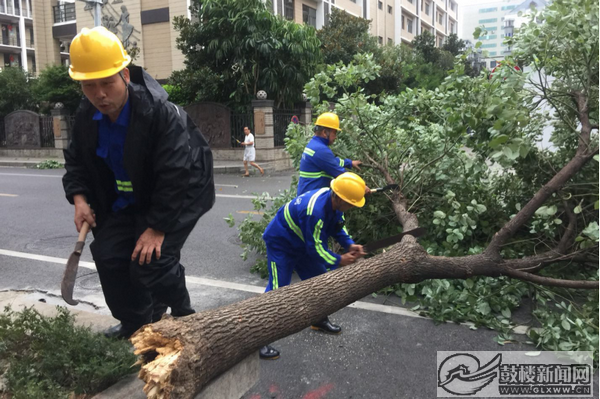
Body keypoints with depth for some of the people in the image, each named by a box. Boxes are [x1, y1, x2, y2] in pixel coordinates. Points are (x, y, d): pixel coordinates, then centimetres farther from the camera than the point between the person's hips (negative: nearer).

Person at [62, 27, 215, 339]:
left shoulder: (161, 113, -30)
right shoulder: (85, 116, -7)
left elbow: (175, 176, -31)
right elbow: (76, 160, 8)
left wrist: (158, 227, -28)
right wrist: (79, 197, -10)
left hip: (178, 196, -7)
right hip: (126, 201, 8)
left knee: (150, 261, -18)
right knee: (108, 255, 3)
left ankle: (182, 320, 12)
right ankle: (134, 323, 25)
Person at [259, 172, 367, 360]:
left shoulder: (334, 201, -13)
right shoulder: (315, 211, -39)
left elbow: (338, 226, 5)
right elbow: (315, 248, -30)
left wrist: (349, 245, -10)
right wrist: (338, 261, -20)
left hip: (301, 244, 9)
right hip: (280, 244, -9)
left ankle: (319, 320, 34)